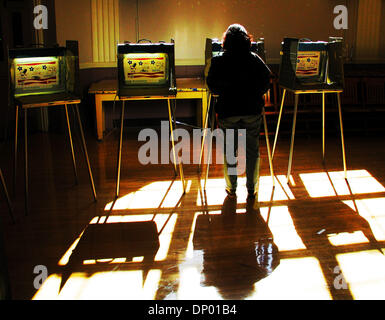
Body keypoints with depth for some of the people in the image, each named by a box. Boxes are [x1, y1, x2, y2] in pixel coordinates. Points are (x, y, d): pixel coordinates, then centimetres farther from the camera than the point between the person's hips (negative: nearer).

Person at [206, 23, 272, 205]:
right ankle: (252, 190, 14)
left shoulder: (218, 61, -2)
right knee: (252, 150, 9)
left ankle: (231, 190, 16)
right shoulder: (254, 59, 1)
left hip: (228, 111, -1)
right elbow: (266, 81, 1)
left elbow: (212, 86, -1)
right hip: (252, 110, 1)